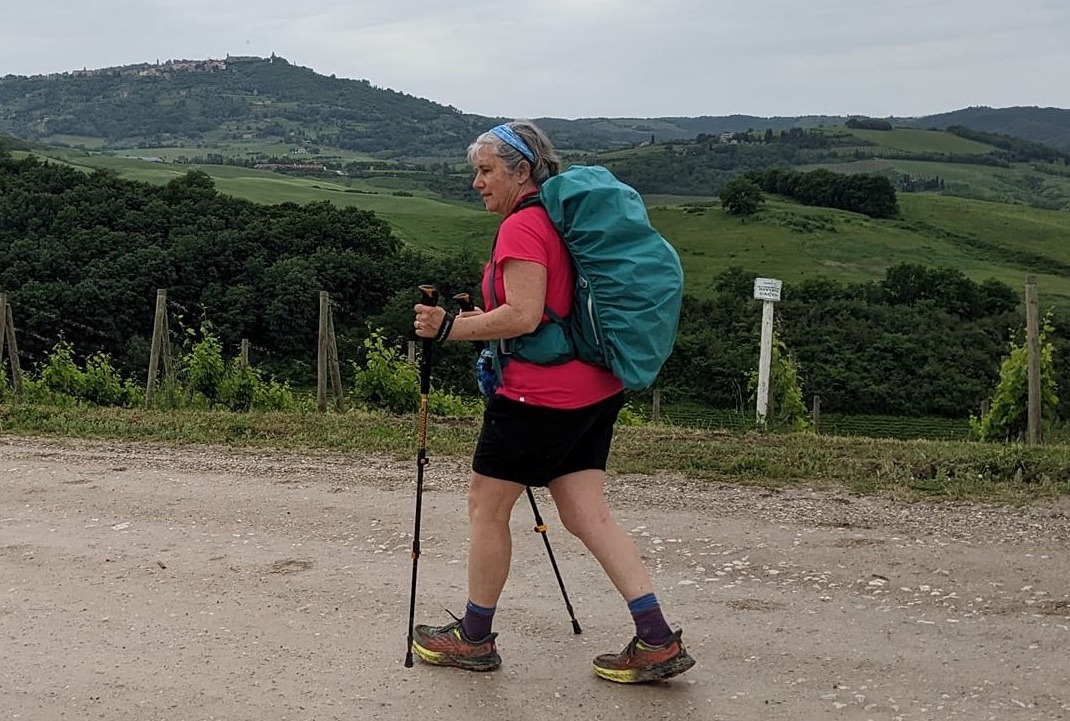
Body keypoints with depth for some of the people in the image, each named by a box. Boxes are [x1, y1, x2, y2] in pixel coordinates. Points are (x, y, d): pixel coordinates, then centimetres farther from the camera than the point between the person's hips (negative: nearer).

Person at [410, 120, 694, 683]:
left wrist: (449, 328, -15)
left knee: (485, 508, 6)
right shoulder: (559, 220, 17)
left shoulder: (522, 226, -13)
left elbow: (523, 315, -22)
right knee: (588, 516, 8)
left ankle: (473, 638, 19)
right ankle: (657, 642, 4)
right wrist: (482, 321, 21)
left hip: (538, 395, -9)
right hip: (592, 392, 9)